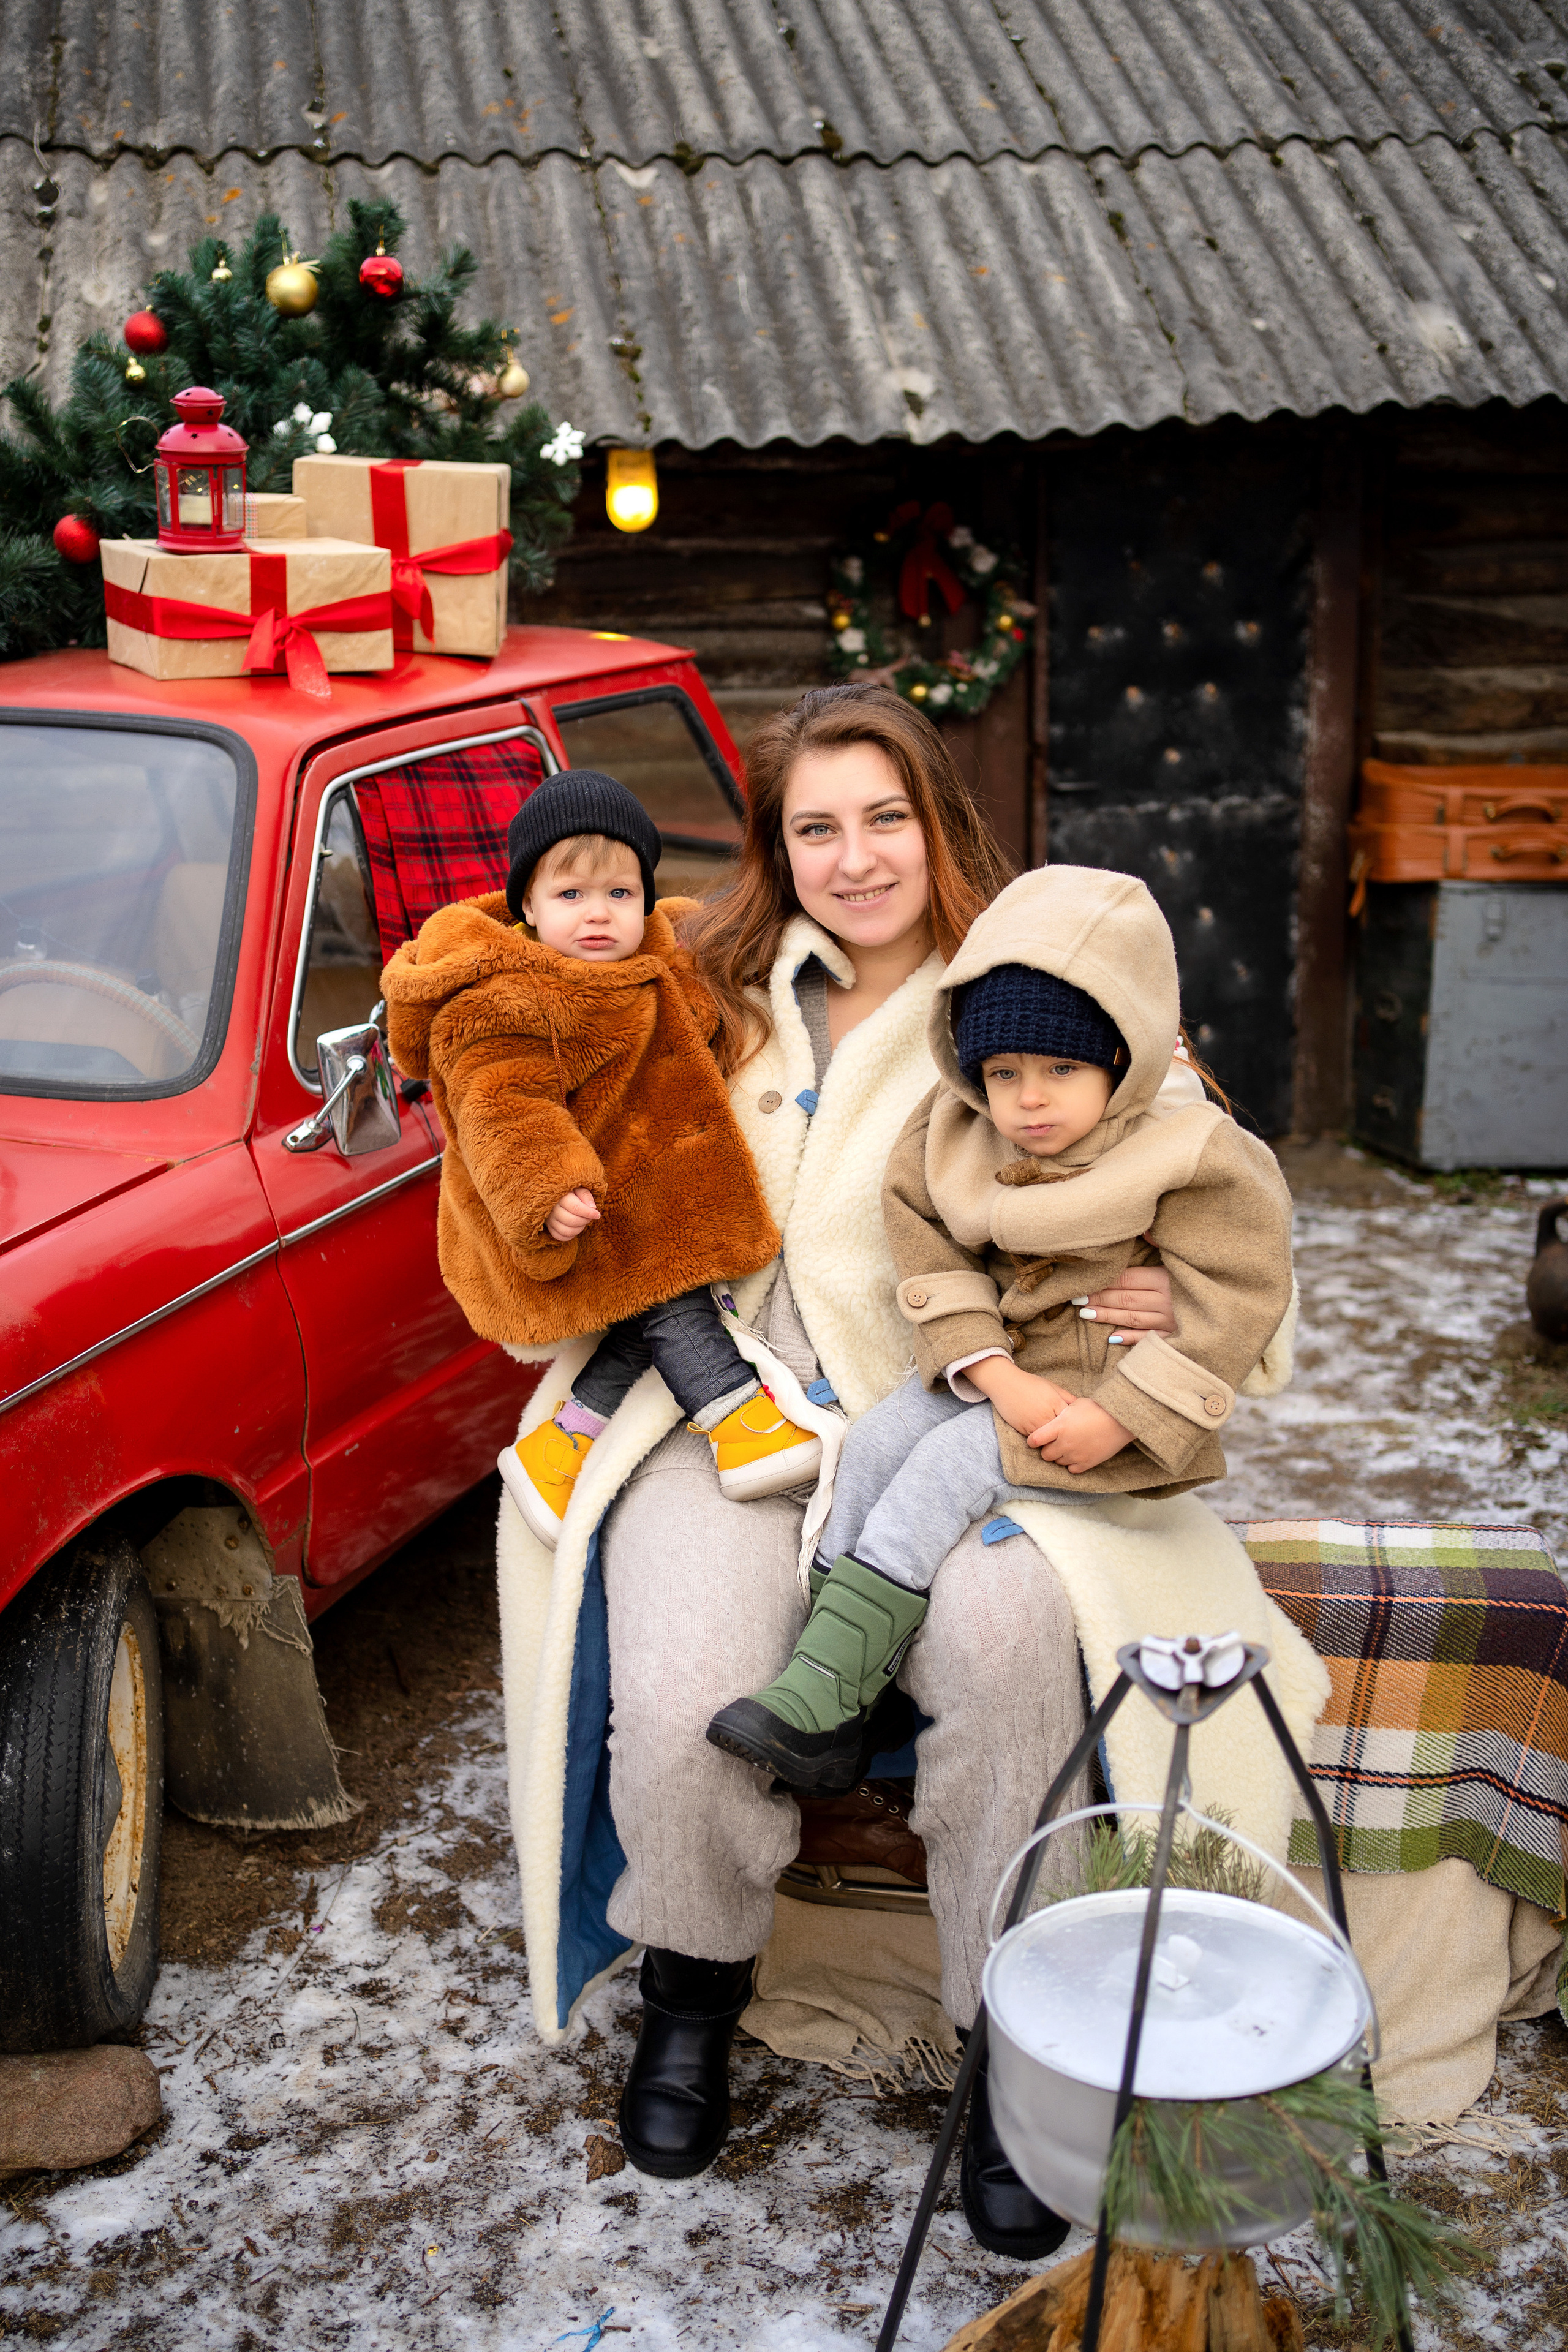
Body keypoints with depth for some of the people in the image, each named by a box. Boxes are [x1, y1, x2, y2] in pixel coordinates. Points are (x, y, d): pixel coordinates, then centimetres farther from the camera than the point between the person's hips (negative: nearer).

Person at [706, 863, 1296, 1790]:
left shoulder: (1192, 1163, -13)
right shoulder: (960, 1148, 2)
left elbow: (1230, 1307, -16)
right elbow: (936, 1265, -2)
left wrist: (1116, 1418, -21)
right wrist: (999, 1377, -18)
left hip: (1115, 1402, -6)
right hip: (1000, 1373, 6)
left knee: (951, 1465, -24)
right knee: (877, 1440, -15)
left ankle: (819, 1695, -25)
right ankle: (831, 1710, -14)